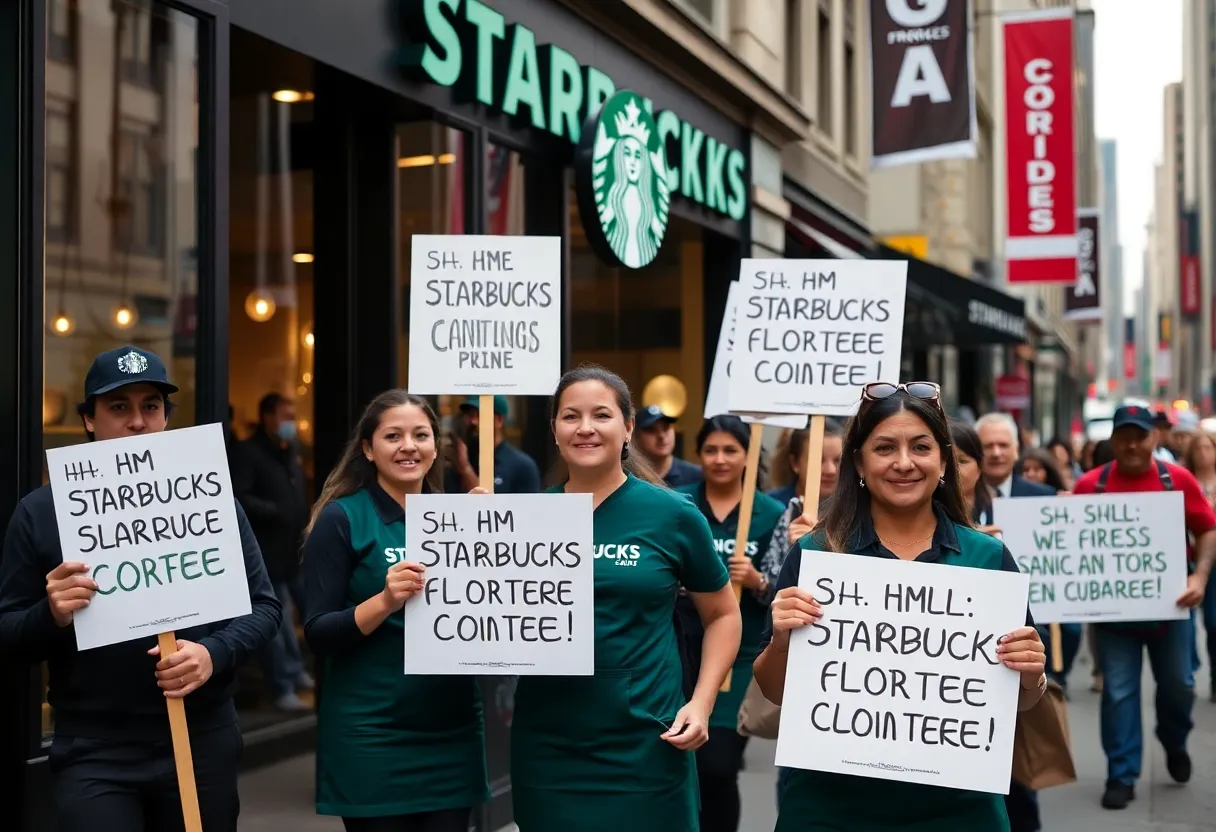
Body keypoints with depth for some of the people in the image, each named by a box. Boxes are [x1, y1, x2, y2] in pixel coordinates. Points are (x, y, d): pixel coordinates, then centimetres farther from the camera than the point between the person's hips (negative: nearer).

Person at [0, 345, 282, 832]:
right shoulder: (42, 510, 0)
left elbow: (263, 607, 4)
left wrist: (214, 653, -15)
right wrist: (50, 616, -18)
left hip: (203, 744, 2)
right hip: (93, 753, -1)